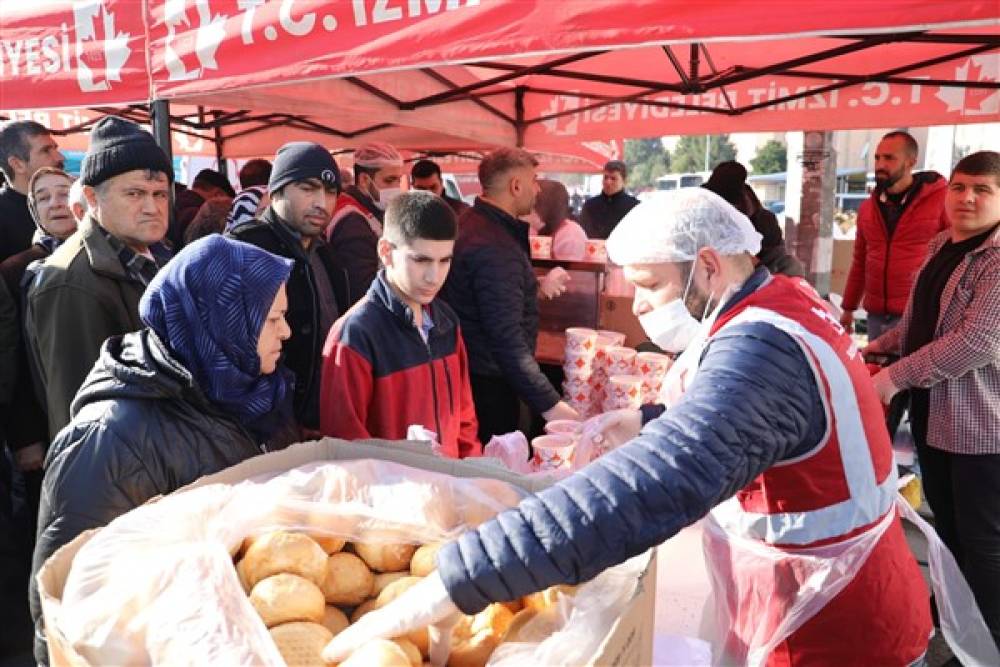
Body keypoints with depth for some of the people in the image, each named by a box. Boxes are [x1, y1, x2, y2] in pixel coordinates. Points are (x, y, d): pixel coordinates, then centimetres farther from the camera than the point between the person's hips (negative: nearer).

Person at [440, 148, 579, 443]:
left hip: (465, 372, 10)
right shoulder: (494, 247, -25)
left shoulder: (471, 223, 8)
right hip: (487, 384, -10)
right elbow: (508, 339, -31)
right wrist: (549, 404, -30)